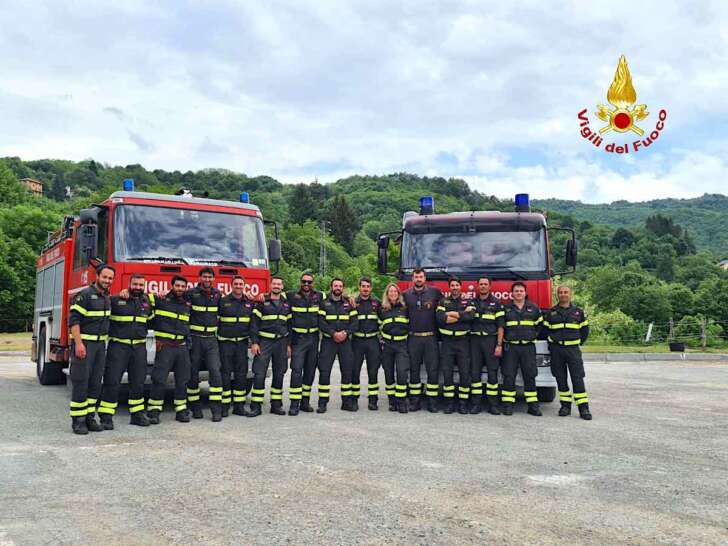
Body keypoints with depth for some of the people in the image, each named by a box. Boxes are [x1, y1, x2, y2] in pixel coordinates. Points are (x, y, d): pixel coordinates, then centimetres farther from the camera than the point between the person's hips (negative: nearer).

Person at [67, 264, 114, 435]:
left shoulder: (107, 297, 13)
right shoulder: (85, 295, -10)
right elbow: (73, 320, -16)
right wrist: (78, 343, -24)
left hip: (100, 344, 8)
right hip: (84, 343, -8)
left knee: (95, 382, 8)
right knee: (81, 382, -6)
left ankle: (90, 417, 14)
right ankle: (78, 420, -2)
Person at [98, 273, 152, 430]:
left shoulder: (147, 301, 12)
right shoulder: (115, 301, -3)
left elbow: (152, 321, 26)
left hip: (139, 347, 5)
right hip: (118, 345, -4)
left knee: (138, 382, 10)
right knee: (112, 381, -5)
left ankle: (137, 414, 20)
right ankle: (106, 416, -2)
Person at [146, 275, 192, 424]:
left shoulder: (188, 305, 12)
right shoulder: (160, 300, -2)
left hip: (182, 347, 5)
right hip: (164, 346, -4)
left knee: (182, 380, 6)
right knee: (159, 380, -5)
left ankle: (181, 410, 15)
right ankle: (154, 411, 3)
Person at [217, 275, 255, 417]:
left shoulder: (250, 303, 10)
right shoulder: (222, 302, 1)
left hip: (242, 343, 3)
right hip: (225, 342, -3)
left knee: (241, 373, 4)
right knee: (225, 373, -1)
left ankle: (239, 405, 10)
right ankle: (224, 405, 4)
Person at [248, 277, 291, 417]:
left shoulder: (286, 304, 11)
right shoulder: (262, 302, 0)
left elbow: (290, 324, 14)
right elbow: (254, 323, -3)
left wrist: (289, 344, 8)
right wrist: (254, 342, -11)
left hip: (281, 342, 3)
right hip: (264, 341, -3)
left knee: (279, 374, 6)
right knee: (259, 374, -7)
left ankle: (276, 405, 15)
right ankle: (256, 406, -2)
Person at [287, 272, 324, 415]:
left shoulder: (319, 296, 9)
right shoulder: (291, 296, 1)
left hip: (313, 338, 3)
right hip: (298, 338, -3)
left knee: (310, 370, 8)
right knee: (296, 370, -9)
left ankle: (305, 402, 17)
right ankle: (294, 404, -7)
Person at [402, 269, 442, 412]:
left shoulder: (435, 292, 4)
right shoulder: (406, 295, 7)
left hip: (431, 337, -1)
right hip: (413, 338, 1)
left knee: (433, 370, -2)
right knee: (414, 370, 5)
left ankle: (432, 401, 4)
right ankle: (414, 401, 12)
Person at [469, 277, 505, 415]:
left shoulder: (496, 303, 3)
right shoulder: (472, 302, 12)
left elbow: (500, 326, -2)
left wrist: (499, 345, -10)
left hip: (491, 340, -2)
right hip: (475, 340, 3)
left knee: (493, 373, -2)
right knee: (475, 372, 1)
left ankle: (493, 404, 2)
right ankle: (476, 403, 5)